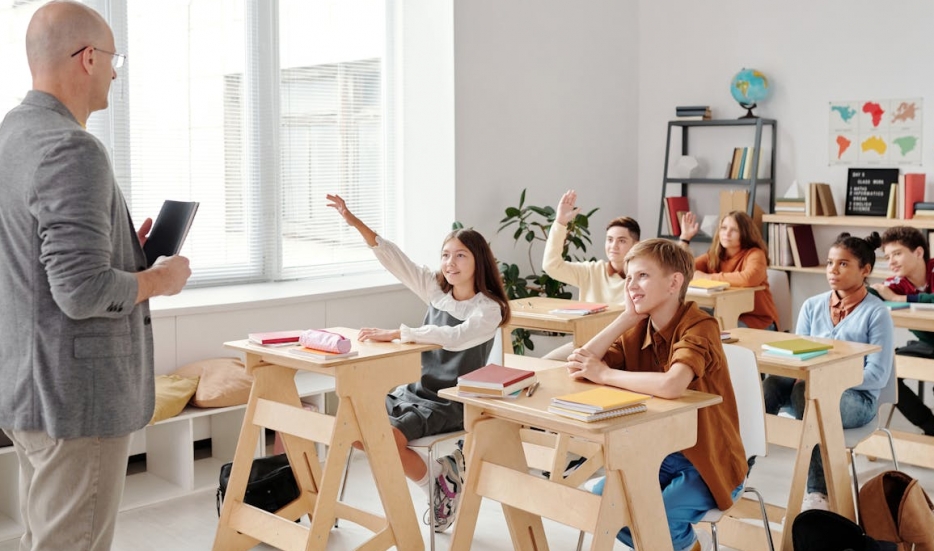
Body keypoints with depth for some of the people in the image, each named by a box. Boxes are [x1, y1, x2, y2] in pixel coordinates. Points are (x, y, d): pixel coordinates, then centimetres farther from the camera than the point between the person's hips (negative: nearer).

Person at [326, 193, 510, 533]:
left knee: (389, 436, -28)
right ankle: (439, 465, 6)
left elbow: (454, 337, -32)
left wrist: (394, 334, -36)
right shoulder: (435, 289, 4)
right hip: (416, 390, 7)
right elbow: (394, 259, -4)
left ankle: (441, 484, 2)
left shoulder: (489, 310, -14)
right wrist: (355, 223, -14)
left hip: (452, 403, -7)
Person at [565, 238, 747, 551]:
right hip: (657, 454, 7)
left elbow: (671, 385, -41)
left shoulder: (699, 327, -22)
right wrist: (627, 317, -14)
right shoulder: (637, 331, -1)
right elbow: (578, 366, -11)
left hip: (708, 462, -6)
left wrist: (605, 374, -26)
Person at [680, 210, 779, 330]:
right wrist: (685, 237, -7)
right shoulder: (713, 256, 6)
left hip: (756, 319, -5)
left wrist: (708, 277, -23)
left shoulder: (755, 254, -11)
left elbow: (749, 279, -33)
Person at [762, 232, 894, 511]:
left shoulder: (876, 313, -2)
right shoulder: (812, 306, 13)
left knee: (805, 392, -38)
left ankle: (818, 492, -39)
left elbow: (878, 376, -9)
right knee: (771, 383, -31)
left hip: (856, 397, -4)